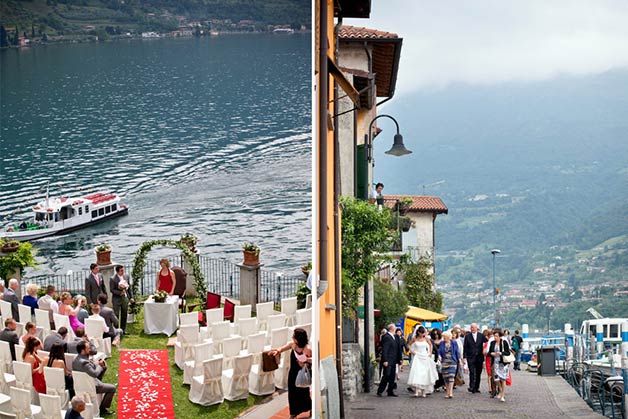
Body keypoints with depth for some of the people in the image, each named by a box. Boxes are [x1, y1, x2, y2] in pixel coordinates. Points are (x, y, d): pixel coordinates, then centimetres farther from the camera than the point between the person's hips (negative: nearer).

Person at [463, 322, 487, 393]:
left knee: (478, 373, 6)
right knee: (472, 372, -11)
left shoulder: (481, 335, 5)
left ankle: (476, 388, 14)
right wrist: (465, 356, -5)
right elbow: (465, 347, 1)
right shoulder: (467, 336, 2)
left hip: (479, 357, 2)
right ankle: (471, 387, -14)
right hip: (471, 357, -2)